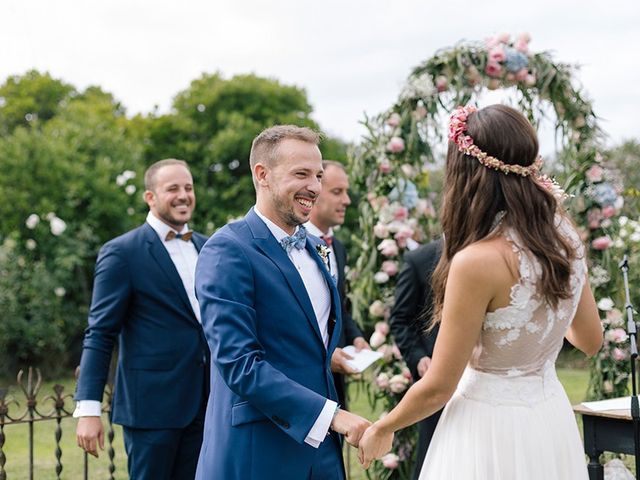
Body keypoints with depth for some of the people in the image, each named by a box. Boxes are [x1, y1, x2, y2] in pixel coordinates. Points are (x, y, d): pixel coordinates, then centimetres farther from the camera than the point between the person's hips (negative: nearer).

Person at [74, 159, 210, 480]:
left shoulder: (206, 247, 11)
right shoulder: (122, 252, -7)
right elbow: (100, 335, -9)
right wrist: (88, 409, -15)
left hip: (204, 402, 6)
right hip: (152, 403, -5)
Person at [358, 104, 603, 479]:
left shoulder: (478, 261, -25)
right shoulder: (565, 235, -4)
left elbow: (437, 388, -17)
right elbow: (591, 341, 11)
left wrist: (381, 430, 0)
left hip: (492, 425, -7)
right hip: (552, 420, 7)